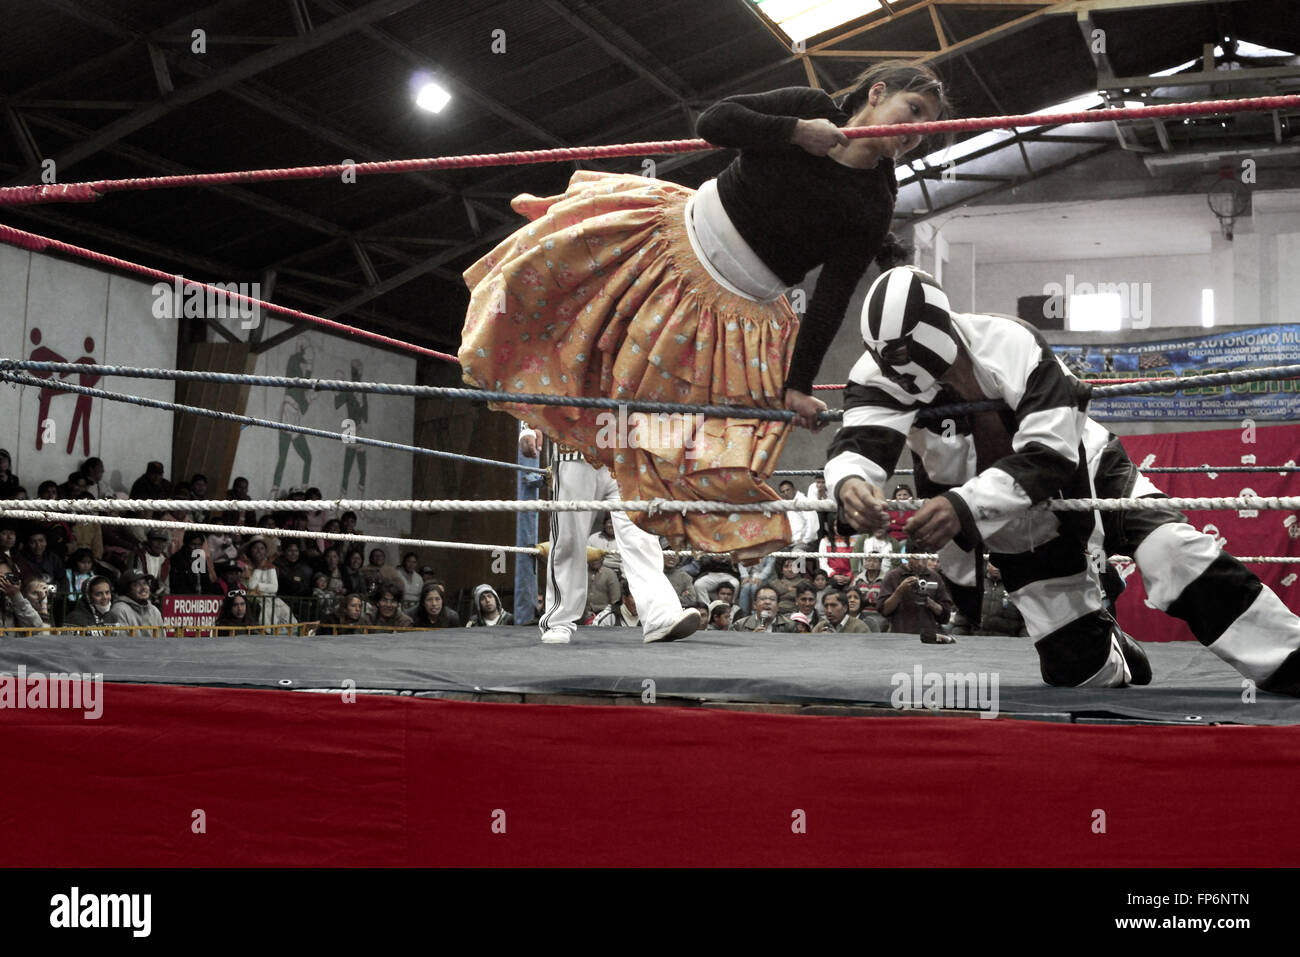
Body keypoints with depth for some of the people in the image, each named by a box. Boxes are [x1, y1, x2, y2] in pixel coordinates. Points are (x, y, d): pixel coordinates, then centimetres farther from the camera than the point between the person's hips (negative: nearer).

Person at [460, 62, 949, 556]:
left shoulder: (873, 209, -10)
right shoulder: (809, 107, -8)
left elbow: (831, 301, -11)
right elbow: (712, 120, -16)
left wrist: (797, 385, -15)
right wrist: (796, 132, -25)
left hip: (739, 312, -1)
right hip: (676, 232, 2)